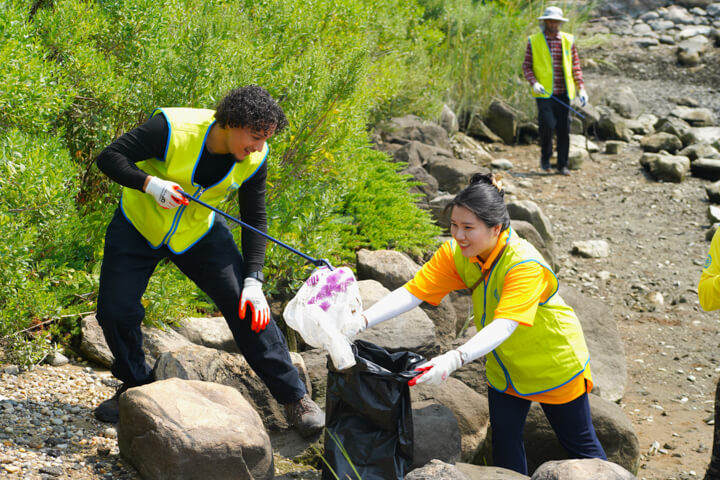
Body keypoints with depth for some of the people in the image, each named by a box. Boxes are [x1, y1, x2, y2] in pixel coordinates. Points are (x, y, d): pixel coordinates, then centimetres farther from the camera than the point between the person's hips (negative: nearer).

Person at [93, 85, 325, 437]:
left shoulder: (254, 159, -18)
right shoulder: (172, 127, -31)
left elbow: (255, 219, -7)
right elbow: (109, 157, -25)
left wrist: (253, 281, -16)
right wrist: (150, 183, -43)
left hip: (199, 234, 2)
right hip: (138, 226, -2)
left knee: (248, 309, -10)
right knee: (115, 311, -8)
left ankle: (294, 397, 0)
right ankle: (136, 387, 20)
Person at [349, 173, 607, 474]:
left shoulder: (524, 265, -36)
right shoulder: (455, 253, -17)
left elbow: (504, 325, -46)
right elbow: (412, 292, -23)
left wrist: (455, 359, -61)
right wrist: (361, 322, -38)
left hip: (554, 365, -5)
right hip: (505, 367, 5)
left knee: (581, 446, 10)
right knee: (505, 447, 11)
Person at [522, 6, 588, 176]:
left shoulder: (568, 40, 8)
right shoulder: (534, 41, 2)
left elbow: (575, 66, 11)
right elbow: (526, 66, 3)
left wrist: (581, 88, 0)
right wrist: (534, 83, -14)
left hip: (563, 93, 3)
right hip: (544, 93, -2)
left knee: (564, 129, 2)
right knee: (547, 125, -16)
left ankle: (562, 164, 13)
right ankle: (545, 158, 7)